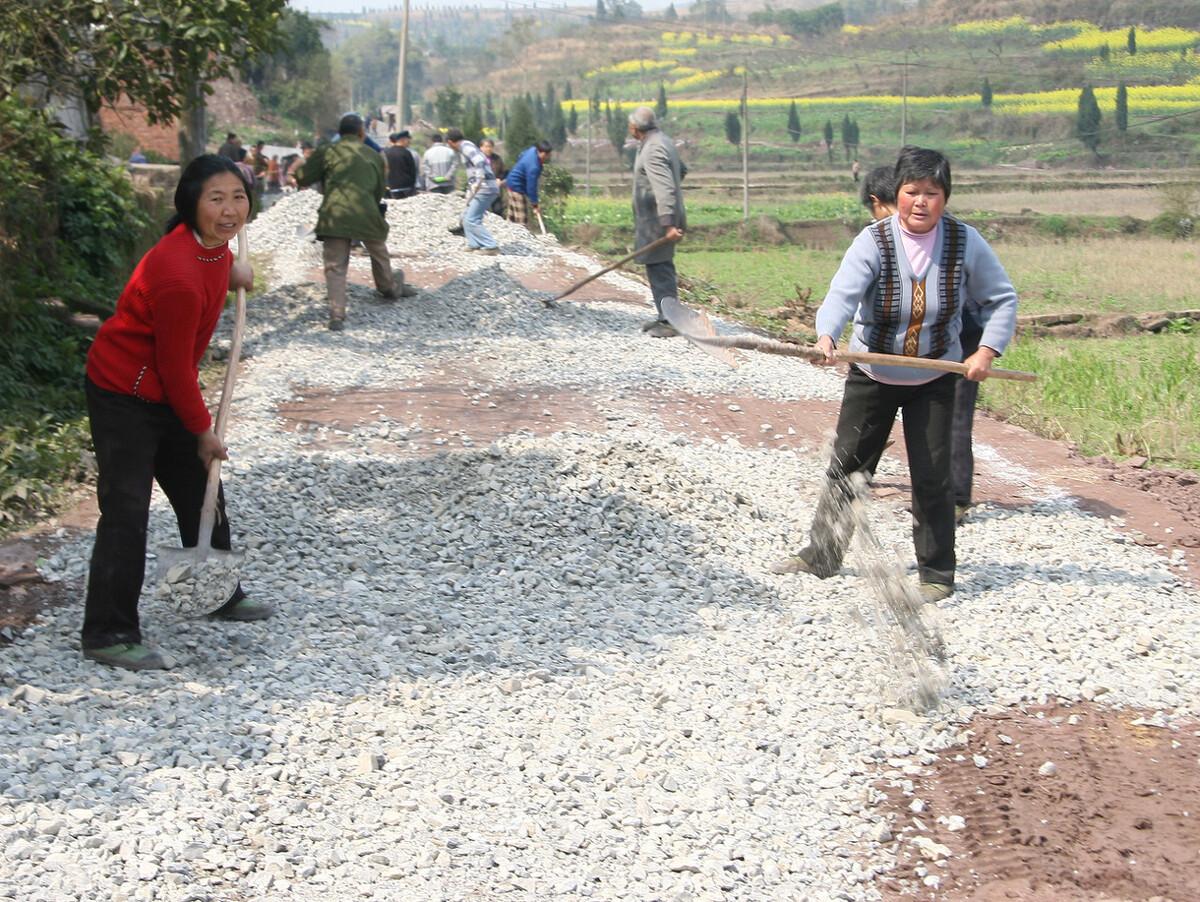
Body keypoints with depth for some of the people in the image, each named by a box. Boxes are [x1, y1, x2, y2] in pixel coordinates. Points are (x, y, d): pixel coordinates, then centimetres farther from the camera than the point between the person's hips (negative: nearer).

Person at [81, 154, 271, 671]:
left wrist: (231, 270, 7)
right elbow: (176, 368, -23)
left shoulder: (211, 244, -7)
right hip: (123, 395, -10)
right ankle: (107, 636, -3)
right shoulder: (179, 277, -33)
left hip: (165, 391, 10)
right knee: (125, 512, -10)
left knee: (201, 493, 18)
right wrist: (203, 431, -11)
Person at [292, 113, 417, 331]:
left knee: (335, 266, -1)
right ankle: (390, 287, 50)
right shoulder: (374, 156, 14)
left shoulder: (327, 152, 5)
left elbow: (302, 178, 7)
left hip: (335, 215, -2)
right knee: (379, 253, 27)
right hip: (366, 214, 2)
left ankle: (337, 315, -13)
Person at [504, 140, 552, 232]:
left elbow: (521, 155, 15)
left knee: (512, 216, 16)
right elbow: (531, 186, -28)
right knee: (522, 218, -8)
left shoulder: (533, 150, -7)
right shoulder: (533, 167, -34)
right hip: (517, 187, -10)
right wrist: (535, 204, -18)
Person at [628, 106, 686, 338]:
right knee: (661, 269, 15)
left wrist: (668, 223, -32)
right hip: (659, 220, 10)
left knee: (659, 269, -7)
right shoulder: (664, 142, 13)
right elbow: (681, 171, 27)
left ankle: (670, 322, -6)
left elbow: (665, 189, -27)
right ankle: (665, 317, 22)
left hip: (657, 222, -10)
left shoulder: (653, 150, -19)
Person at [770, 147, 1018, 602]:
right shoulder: (873, 241, -17)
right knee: (844, 465, 8)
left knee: (932, 477, -3)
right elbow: (843, 293, -31)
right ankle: (820, 555, 25)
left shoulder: (965, 241, -11)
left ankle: (936, 573, 12)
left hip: (934, 381, 0)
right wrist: (826, 336, -51)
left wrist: (987, 350, -13)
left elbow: (1002, 298, 0)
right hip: (871, 376, 0)